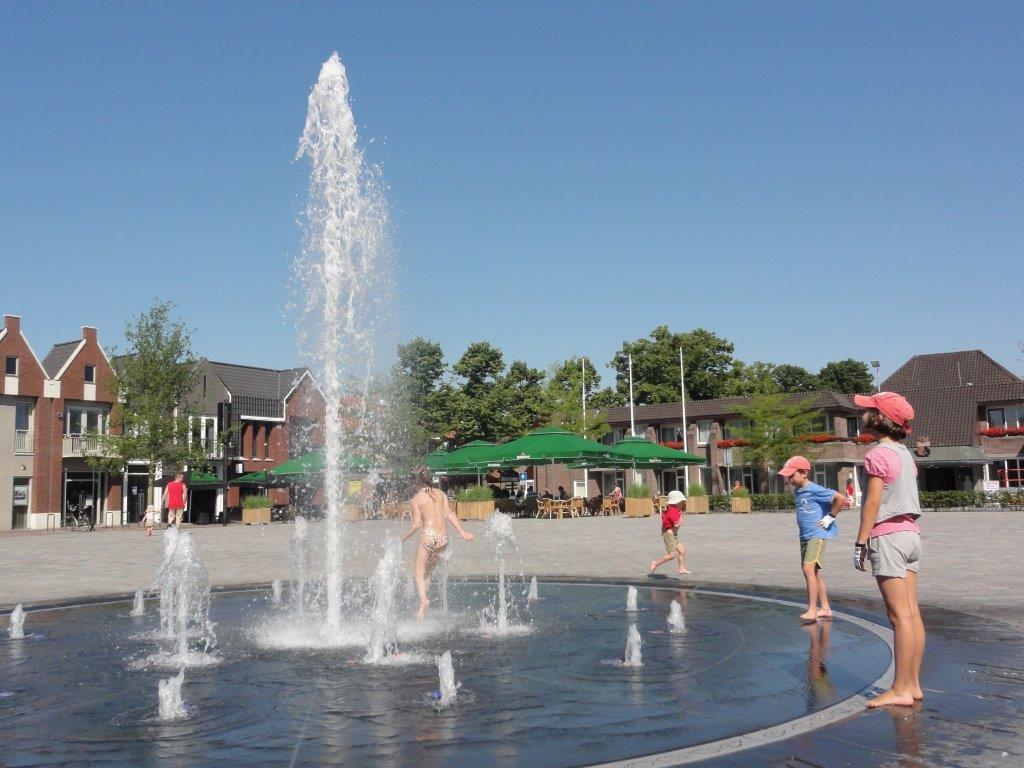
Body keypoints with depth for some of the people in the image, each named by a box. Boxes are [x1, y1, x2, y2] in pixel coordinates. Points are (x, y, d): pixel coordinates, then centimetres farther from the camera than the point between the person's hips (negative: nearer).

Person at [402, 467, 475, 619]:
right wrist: (462, 532, 1)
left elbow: (417, 524, -5)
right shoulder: (440, 494, 12)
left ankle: (423, 600, -22)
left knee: (418, 573, 1)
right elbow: (449, 514, 3)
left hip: (428, 535, -5)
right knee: (428, 571, 18)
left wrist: (403, 538, 6)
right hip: (443, 537, 5)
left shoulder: (416, 499, 1)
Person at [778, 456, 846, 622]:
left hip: (817, 535, -10)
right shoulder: (798, 491, 11)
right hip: (805, 535, 10)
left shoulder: (815, 490, -15)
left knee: (809, 568, -17)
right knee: (814, 572, 13)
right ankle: (825, 608, 23)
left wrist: (830, 517, -15)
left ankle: (812, 610, -16)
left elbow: (840, 498, -22)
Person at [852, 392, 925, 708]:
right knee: (912, 614, 9)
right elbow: (906, 498, 14)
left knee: (900, 615, -6)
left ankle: (901, 690, -2)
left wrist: (860, 543, -12)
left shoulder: (878, 454, -12)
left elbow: (872, 503, -15)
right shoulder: (905, 453, 14)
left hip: (887, 536, -9)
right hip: (910, 533, 9)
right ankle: (913, 684, 14)